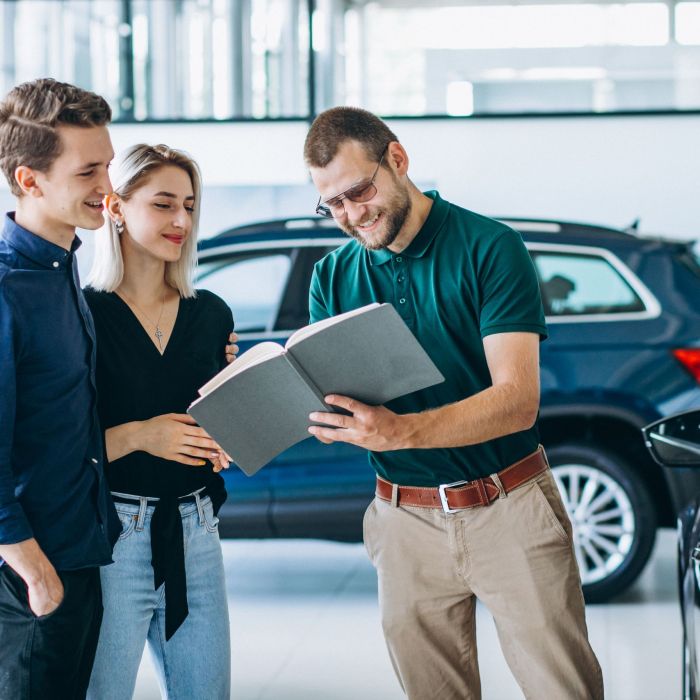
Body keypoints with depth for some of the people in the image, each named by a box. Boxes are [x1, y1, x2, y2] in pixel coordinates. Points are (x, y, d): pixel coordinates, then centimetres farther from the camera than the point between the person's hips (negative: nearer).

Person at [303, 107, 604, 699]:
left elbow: (518, 400, -16)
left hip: (510, 512, -3)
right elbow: (323, 401, 5)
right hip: (407, 522, 4)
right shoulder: (332, 277, 7)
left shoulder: (490, 248, -8)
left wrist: (401, 431, -32)